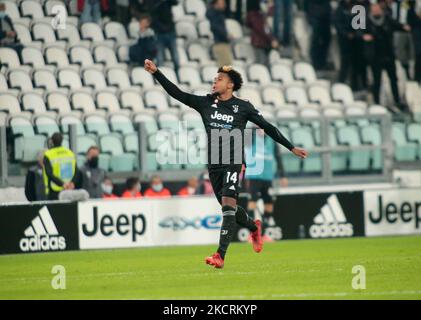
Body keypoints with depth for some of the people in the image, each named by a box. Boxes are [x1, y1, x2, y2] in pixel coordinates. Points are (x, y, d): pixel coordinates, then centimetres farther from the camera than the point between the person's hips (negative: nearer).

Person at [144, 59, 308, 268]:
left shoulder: (243, 107, -1)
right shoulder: (206, 103, 7)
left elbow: (267, 127, 5)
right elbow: (177, 93, 4)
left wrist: (291, 148, 5)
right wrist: (156, 72, -4)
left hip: (233, 163, -5)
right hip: (214, 164, 5)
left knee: (228, 205, -17)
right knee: (228, 207, 12)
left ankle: (220, 255, -22)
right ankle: (254, 227, 43)